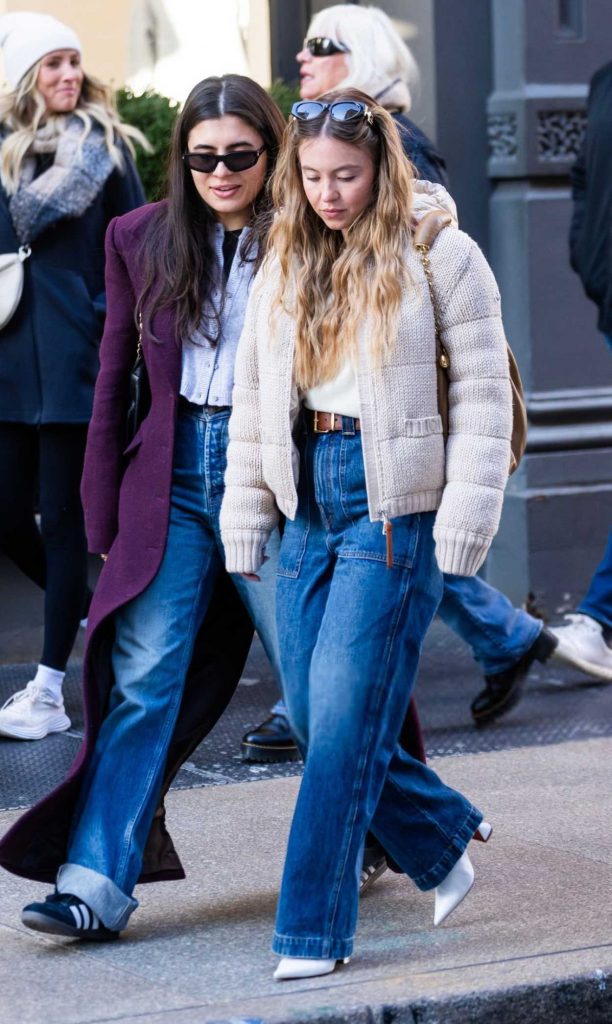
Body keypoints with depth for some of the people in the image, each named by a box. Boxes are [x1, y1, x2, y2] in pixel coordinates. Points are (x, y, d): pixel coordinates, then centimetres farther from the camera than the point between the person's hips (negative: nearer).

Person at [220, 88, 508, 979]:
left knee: (346, 715, -9)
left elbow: (483, 395, -5)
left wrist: (463, 521, -11)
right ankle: (443, 842, 30)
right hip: (307, 503, 6)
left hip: (394, 506, -6)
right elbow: (252, 399, 14)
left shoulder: (440, 257, -5)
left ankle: (314, 931, 0)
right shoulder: (285, 267, 12)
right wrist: (243, 524, 9)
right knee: (311, 714, 7)